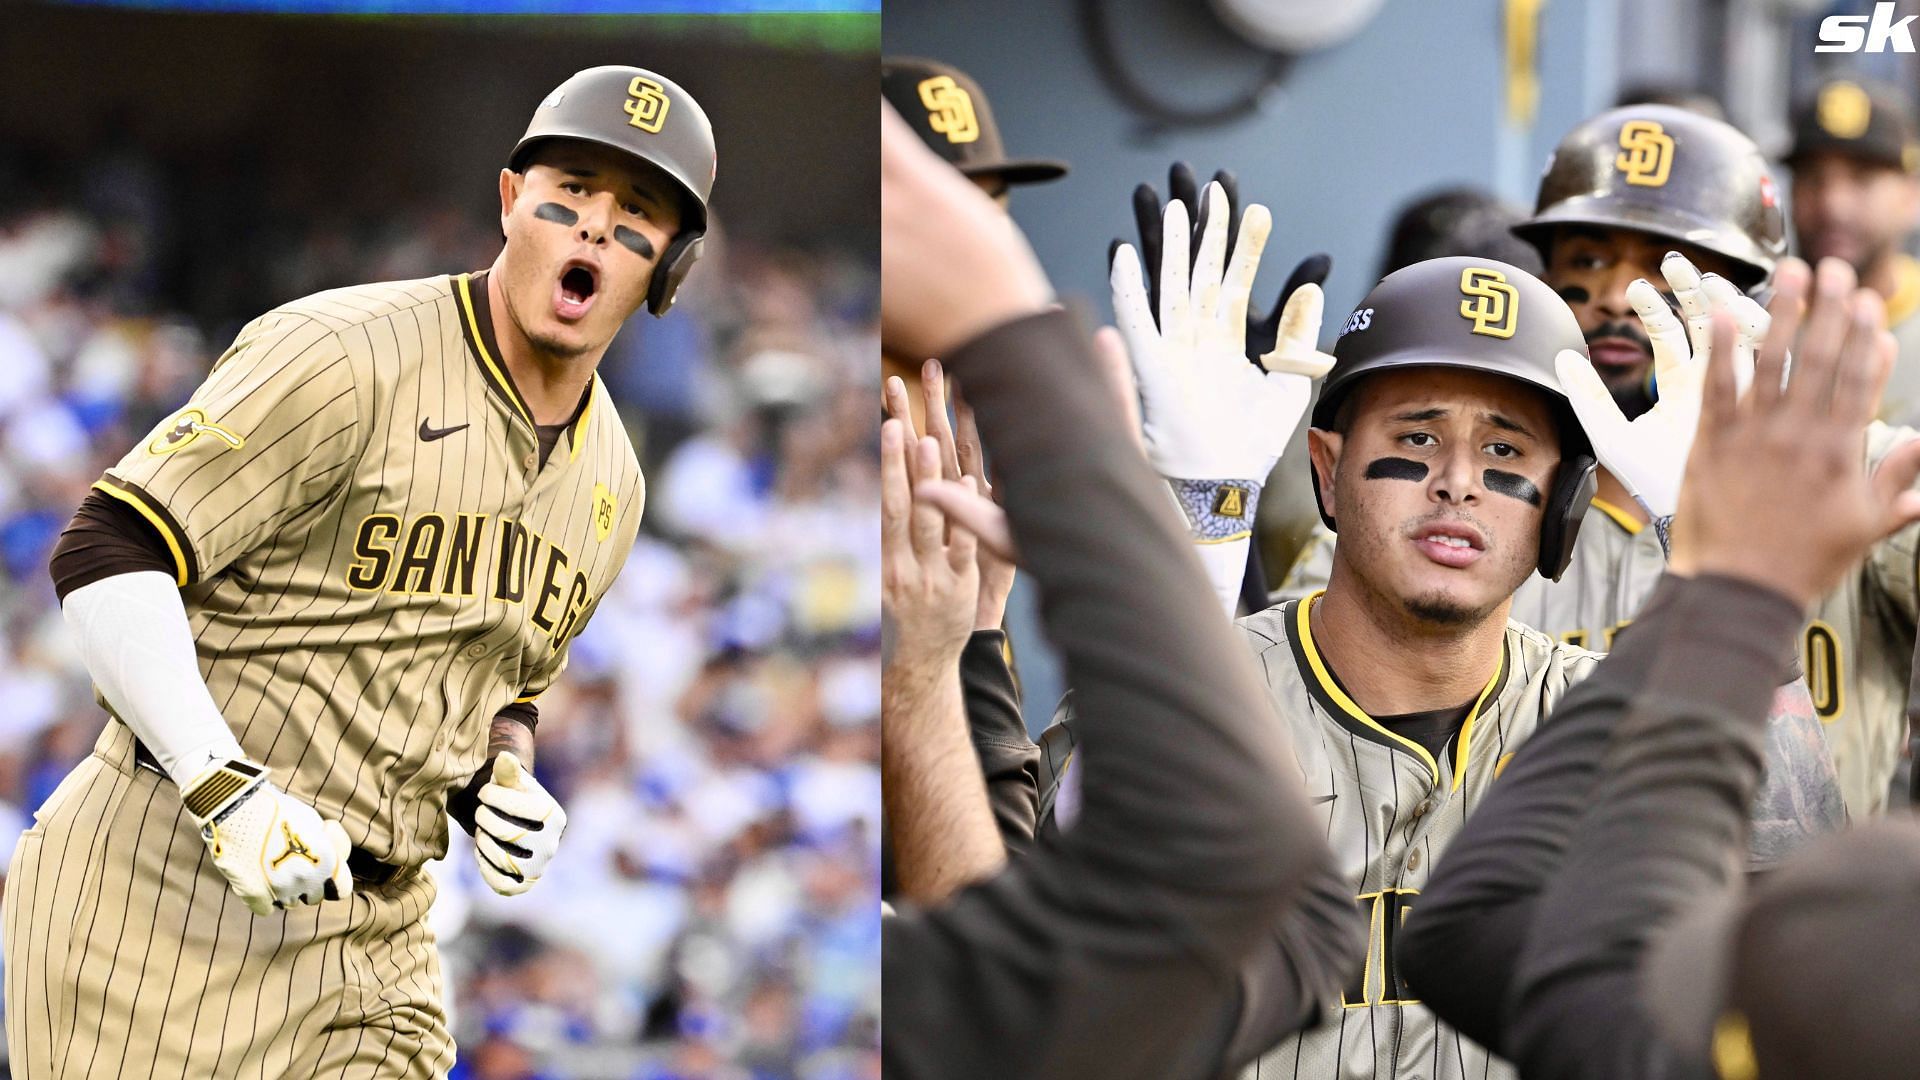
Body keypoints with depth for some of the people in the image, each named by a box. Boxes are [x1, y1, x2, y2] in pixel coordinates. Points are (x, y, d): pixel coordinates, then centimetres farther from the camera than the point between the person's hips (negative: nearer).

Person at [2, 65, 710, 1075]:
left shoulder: (610, 482, 12)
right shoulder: (347, 354, -13)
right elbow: (106, 555, -17)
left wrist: (504, 783, 3)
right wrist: (228, 792, -26)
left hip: (379, 927, 7)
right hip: (165, 892, -7)